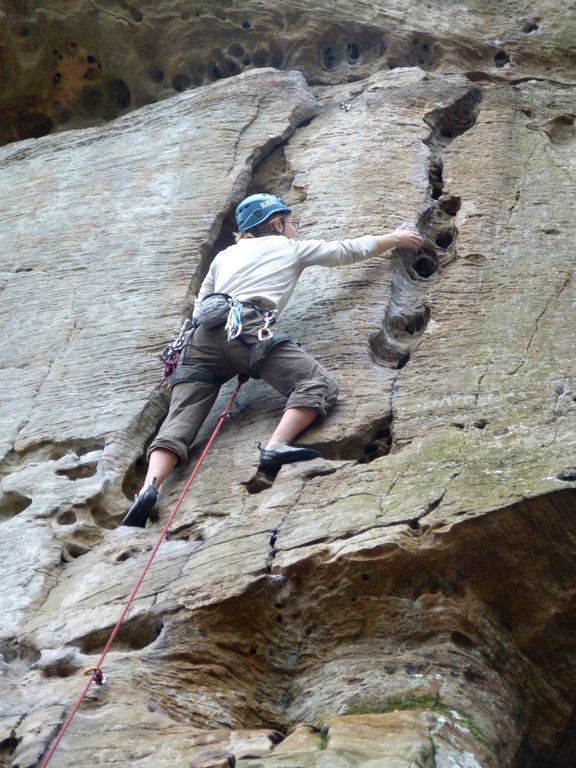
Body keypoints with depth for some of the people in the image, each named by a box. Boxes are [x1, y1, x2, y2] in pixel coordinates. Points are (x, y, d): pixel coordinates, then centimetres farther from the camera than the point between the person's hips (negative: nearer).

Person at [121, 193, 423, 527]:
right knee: (320, 385, -9)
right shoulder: (290, 247, 25)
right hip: (246, 330, -5)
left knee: (180, 421, -5)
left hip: (203, 334, 5)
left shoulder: (226, 254, 35)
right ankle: (276, 447, -33)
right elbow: (350, 249, 36)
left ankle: (149, 489, -29)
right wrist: (395, 238, 50)